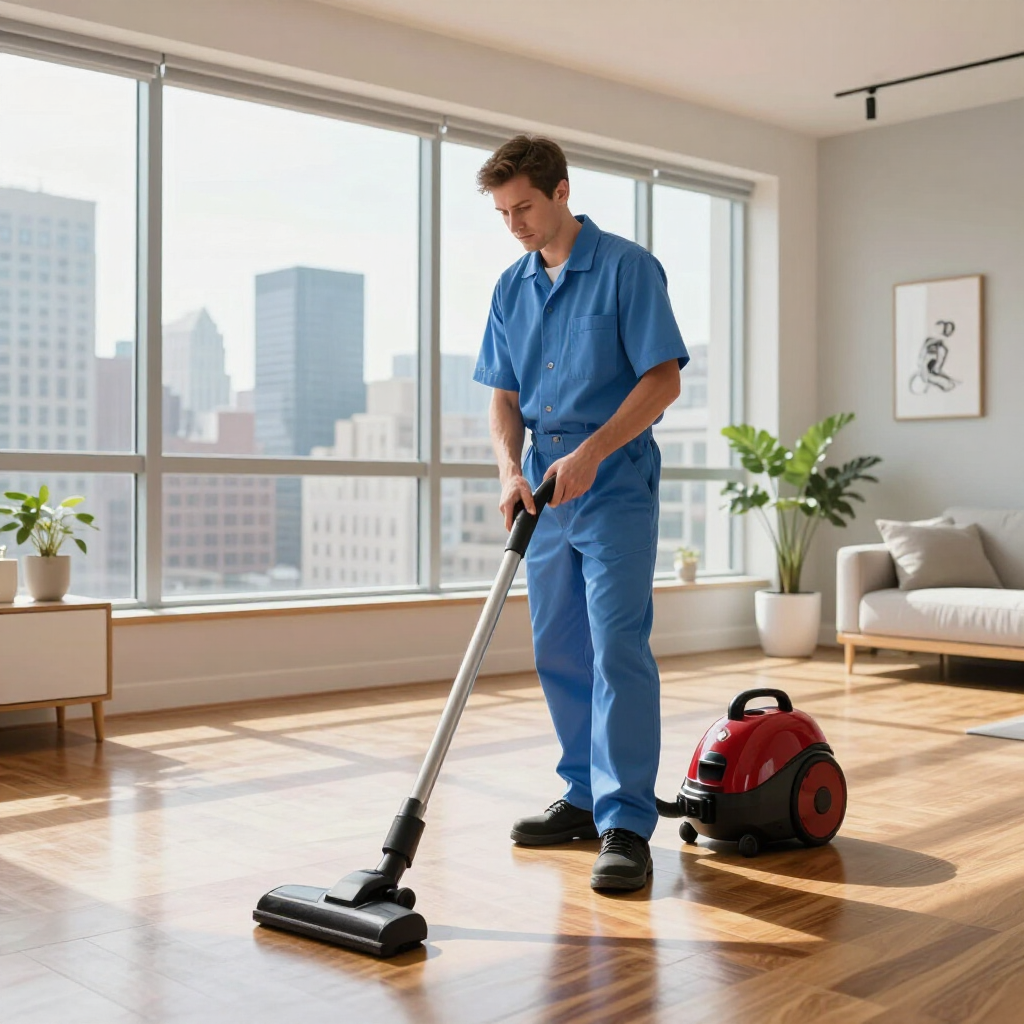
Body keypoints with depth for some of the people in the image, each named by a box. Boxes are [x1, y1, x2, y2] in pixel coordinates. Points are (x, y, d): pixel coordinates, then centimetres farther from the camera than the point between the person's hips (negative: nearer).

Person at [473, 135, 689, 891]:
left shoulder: (627, 268, -7)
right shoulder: (512, 289, 12)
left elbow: (663, 379, -12)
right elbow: (505, 396, 12)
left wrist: (591, 452, -21)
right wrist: (511, 471, -6)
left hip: (615, 485, -7)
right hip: (548, 487, 7)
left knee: (618, 649, -12)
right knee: (558, 653, 10)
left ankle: (627, 824, -8)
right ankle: (585, 798, 22)